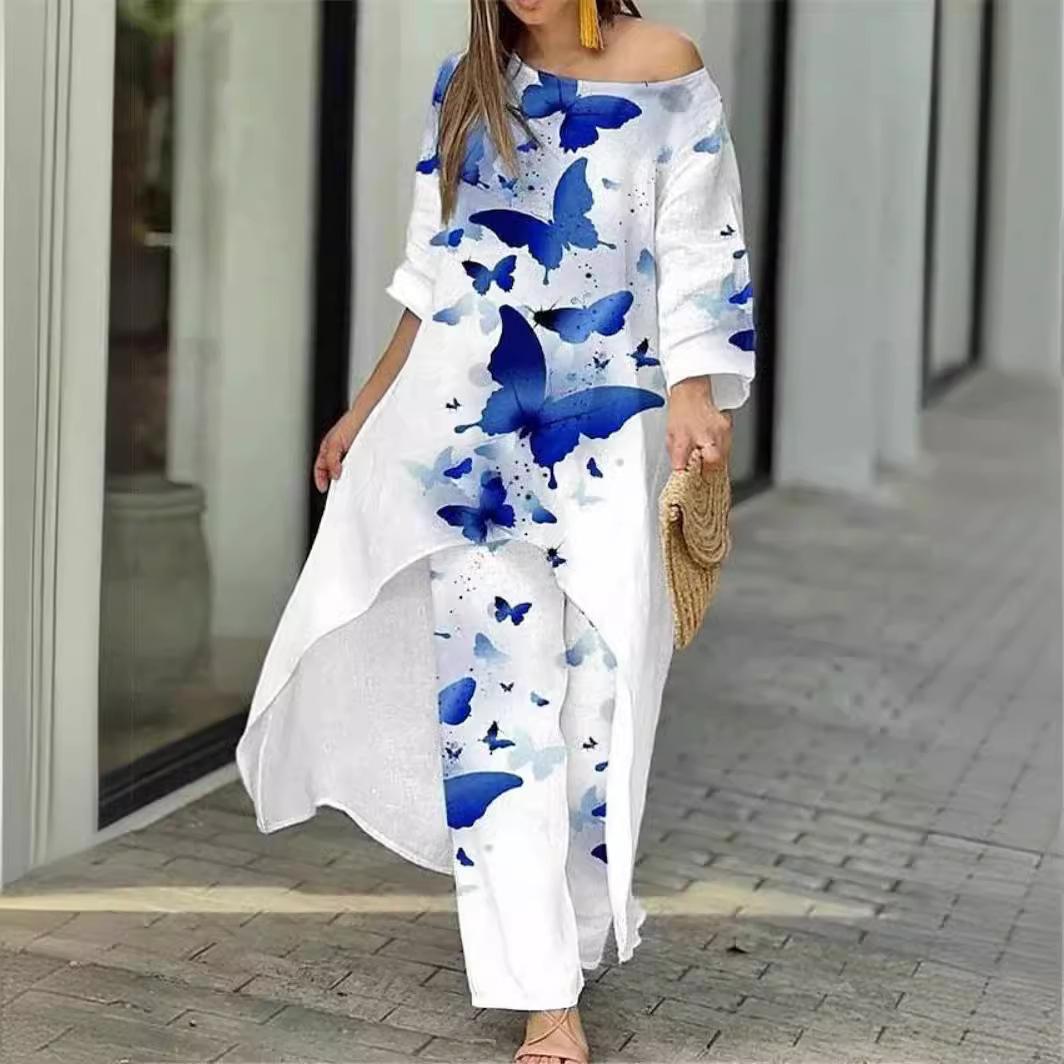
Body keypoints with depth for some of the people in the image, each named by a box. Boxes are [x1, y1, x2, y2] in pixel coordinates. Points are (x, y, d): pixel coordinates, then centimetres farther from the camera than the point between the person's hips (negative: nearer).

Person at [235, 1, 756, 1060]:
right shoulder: (466, 87, 11)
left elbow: (698, 253, -3)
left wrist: (695, 389, -17)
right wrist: (367, 409, 20)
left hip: (603, 428, -3)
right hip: (471, 426, 3)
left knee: (594, 686, -1)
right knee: (489, 685, -2)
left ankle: (571, 928, 18)